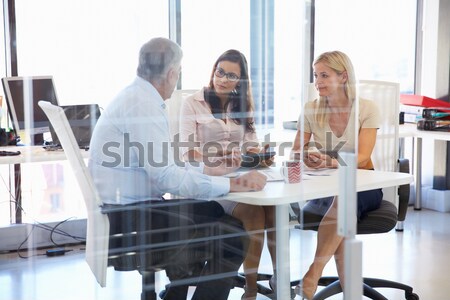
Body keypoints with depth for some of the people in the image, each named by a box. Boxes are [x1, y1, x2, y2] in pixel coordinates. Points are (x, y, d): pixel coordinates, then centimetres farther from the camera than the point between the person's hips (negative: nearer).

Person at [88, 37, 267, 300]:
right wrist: (232, 184, -21)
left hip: (128, 210, 11)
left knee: (213, 211, 21)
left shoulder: (137, 97, 13)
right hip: (128, 217, -11)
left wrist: (208, 169, 24)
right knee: (234, 238, -13)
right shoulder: (142, 104, -17)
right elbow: (166, 177, -24)